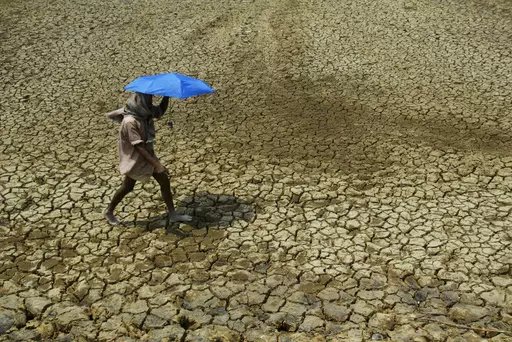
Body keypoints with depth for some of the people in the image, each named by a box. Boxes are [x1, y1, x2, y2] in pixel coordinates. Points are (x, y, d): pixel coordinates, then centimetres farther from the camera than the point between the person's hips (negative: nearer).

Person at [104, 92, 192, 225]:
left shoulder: (144, 112, -5)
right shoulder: (130, 122, -29)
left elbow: (161, 111, 13)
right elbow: (138, 147, -30)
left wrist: (167, 95, -5)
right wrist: (156, 164, -31)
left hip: (148, 153, 8)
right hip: (135, 158, -8)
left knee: (165, 181, 8)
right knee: (127, 187, 9)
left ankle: (172, 214, 19)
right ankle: (109, 212, 32)